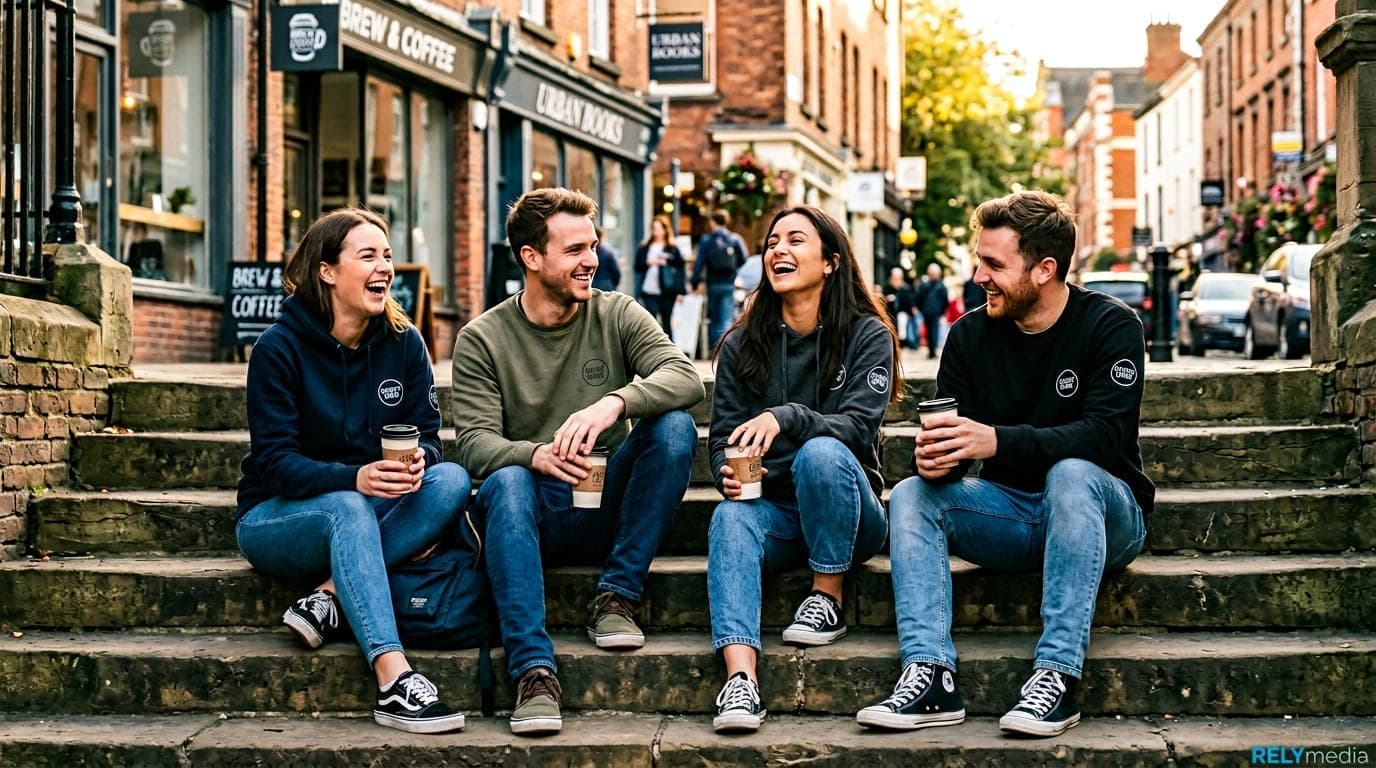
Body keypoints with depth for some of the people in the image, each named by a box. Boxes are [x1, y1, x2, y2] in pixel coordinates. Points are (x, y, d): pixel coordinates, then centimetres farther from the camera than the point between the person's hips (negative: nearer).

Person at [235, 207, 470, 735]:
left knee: (451, 480, -24)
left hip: (368, 512, 4)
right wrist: (354, 478, -36)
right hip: (276, 516, -4)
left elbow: (427, 434, -2)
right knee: (346, 509, -38)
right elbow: (275, 462, -18)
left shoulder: (404, 342, 1)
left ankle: (328, 595, -30)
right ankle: (394, 681, -50)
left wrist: (417, 461, -29)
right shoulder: (279, 347, -12)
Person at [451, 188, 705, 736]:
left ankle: (617, 597, -16)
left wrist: (614, 403, -35)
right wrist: (535, 456, -35)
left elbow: (686, 378, -14)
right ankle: (533, 670, -41)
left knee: (675, 426, -22)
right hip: (537, 517, -1)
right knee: (507, 482, -35)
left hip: (607, 513, 2)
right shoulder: (482, 340, 0)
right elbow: (475, 442, -12)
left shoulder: (617, 315, 4)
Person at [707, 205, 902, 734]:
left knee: (821, 453, -34)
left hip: (847, 514, -2)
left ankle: (827, 598, -15)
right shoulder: (742, 345, 8)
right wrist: (729, 472, -18)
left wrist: (785, 419, -32)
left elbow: (859, 426, -15)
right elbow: (722, 438, 6)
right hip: (771, 509, 2)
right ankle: (740, 678, -51)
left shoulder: (867, 335, -1)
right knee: (730, 517, -33)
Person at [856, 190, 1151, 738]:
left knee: (1072, 474, -36)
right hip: (1011, 516, 5)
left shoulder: (1111, 326, -12)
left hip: (1105, 517, -4)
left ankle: (1058, 673, -37)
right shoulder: (971, 335, 2)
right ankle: (930, 675, -31)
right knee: (912, 496, -18)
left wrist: (996, 442, -38)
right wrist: (936, 459, -28)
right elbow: (954, 438, -2)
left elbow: (1105, 436, -25)